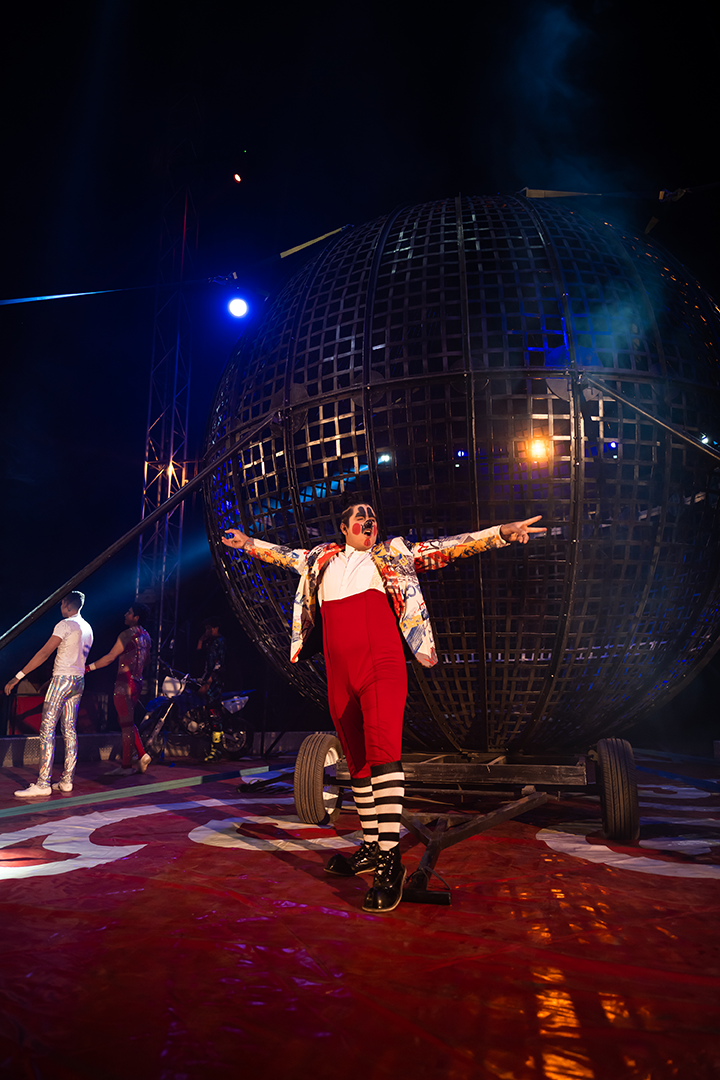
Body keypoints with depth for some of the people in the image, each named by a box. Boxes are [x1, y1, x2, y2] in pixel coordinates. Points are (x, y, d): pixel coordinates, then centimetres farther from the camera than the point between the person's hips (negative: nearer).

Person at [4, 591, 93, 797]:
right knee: (69, 730, 9)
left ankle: (43, 783, -11)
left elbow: (44, 653, -16)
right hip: (79, 680, 8)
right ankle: (67, 780, 10)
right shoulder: (87, 628, 16)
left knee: (47, 729, -8)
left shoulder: (66, 624, -10)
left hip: (63, 679, -8)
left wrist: (18, 676, -17)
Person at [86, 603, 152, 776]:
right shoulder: (146, 636, 13)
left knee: (126, 724, -4)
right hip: (137, 682, 9)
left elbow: (110, 657, -15)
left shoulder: (127, 634, -13)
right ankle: (142, 754, 11)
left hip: (125, 682, -9)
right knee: (127, 722, 17)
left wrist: (88, 667, -12)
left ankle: (126, 766, 1)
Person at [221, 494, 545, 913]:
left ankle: (391, 860, -17)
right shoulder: (321, 559, 19)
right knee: (357, 761, 11)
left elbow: (443, 548, 1)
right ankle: (370, 847, 23)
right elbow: (282, 554, 35)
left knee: (382, 749, -18)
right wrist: (246, 542, 45)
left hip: (380, 666, -4)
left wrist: (503, 532, -6)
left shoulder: (391, 555, 9)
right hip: (339, 674, 5)